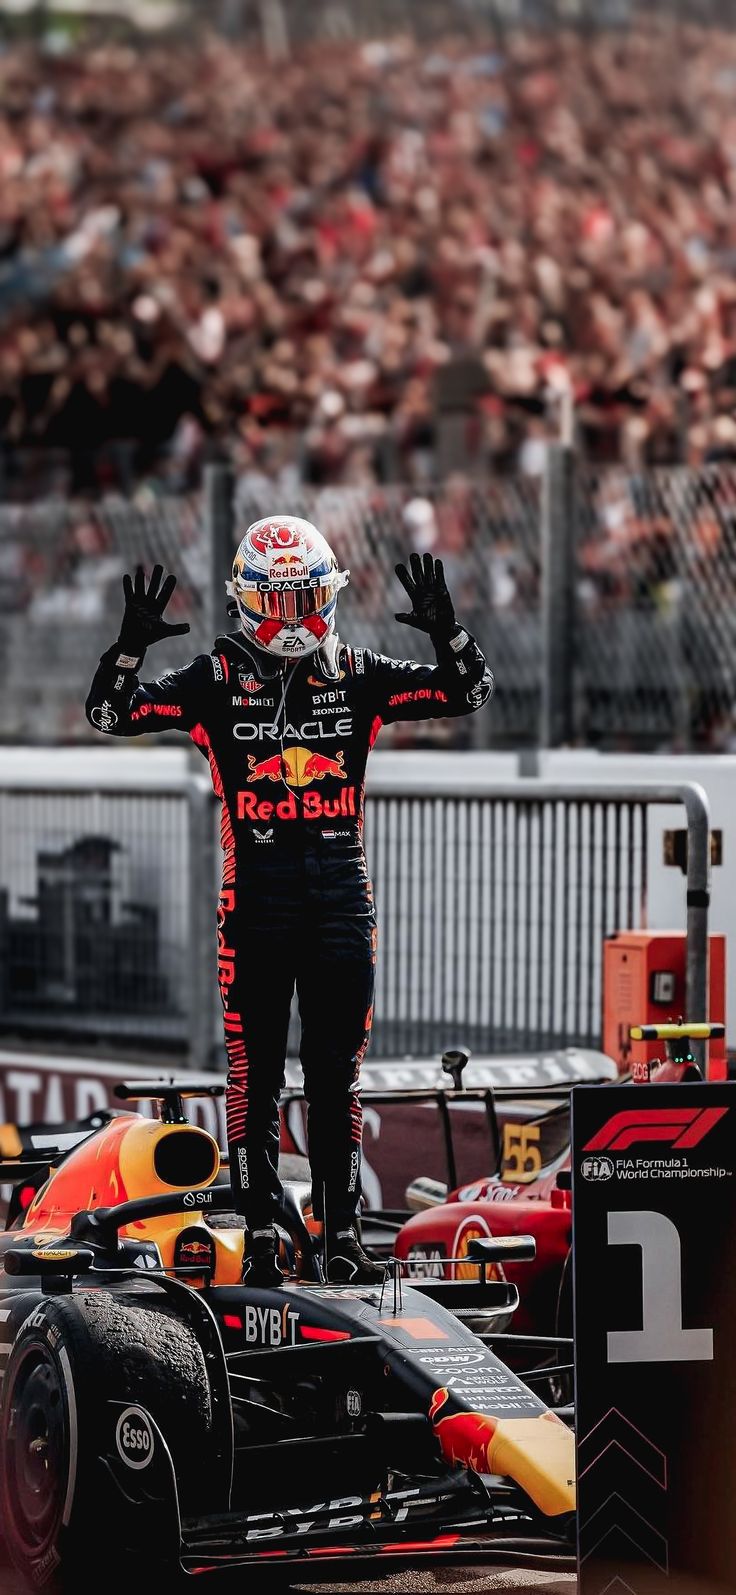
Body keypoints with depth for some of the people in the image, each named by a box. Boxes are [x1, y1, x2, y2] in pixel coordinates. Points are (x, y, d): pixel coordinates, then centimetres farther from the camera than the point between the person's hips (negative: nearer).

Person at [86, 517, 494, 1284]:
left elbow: (469, 692, 5)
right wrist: (131, 645, -23)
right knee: (255, 1074, 1)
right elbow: (110, 714, -6)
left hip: (342, 898, 2)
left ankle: (342, 1234, 12)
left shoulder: (358, 676, 6)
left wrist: (446, 630, -14)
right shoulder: (218, 679, 0)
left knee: (336, 1074, 7)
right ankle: (260, 1236, 7)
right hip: (255, 897, -2)